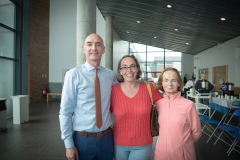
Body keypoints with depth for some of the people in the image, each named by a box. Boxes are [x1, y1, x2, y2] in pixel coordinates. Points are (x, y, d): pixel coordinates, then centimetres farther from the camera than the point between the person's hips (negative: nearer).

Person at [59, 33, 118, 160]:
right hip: (83, 139, -3)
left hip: (107, 138, 4)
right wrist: (69, 144, -8)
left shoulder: (110, 75, 1)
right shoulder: (74, 75, -12)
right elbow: (65, 112, -9)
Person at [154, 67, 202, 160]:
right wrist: (167, 143, 6)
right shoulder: (157, 103, -4)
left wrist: (183, 143, 7)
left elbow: (196, 132, -4)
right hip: (161, 152, 3)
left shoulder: (188, 105, -16)